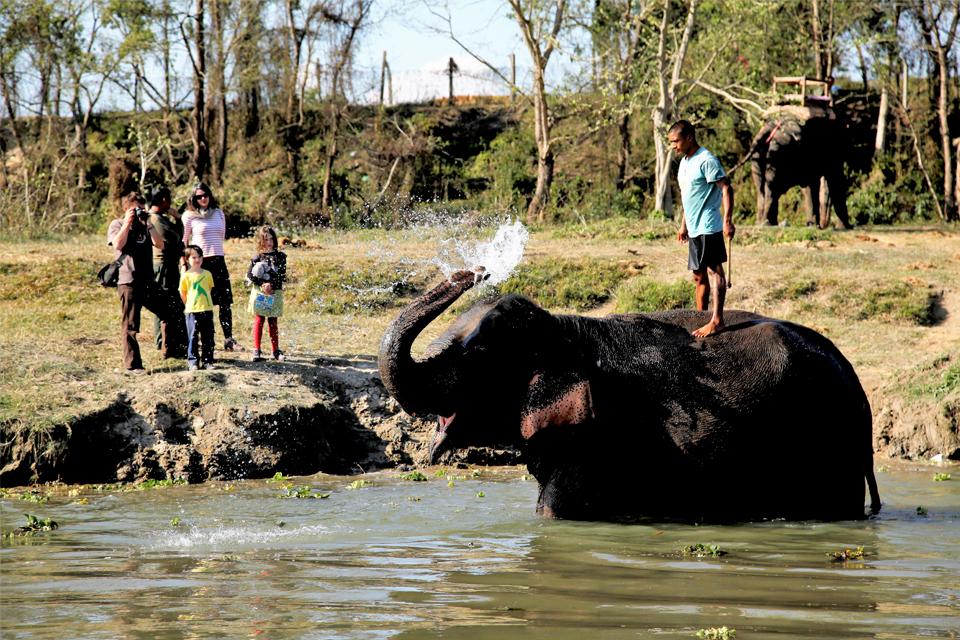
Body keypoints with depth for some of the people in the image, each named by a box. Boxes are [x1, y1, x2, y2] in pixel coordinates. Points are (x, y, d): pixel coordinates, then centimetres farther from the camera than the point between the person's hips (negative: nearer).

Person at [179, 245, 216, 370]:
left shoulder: (207, 274, 5)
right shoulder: (186, 276, -4)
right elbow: (182, 293, 3)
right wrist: (189, 304, 9)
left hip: (207, 309, 3)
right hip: (192, 311, -3)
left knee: (207, 338, 6)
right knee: (193, 337, -1)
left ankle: (207, 361, 12)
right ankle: (193, 361, 3)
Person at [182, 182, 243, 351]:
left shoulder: (219, 213, 12)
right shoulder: (190, 216, -1)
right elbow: (184, 242, 0)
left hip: (218, 261, 4)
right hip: (199, 262, -4)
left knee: (225, 301, 0)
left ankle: (228, 339, 3)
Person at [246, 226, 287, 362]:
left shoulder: (280, 256, 2)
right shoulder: (257, 257, 1)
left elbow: (282, 276, -3)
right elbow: (249, 275, -4)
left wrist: (271, 285, -16)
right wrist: (262, 285, -15)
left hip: (275, 293, 1)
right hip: (259, 293, -1)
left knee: (273, 322, 7)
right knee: (259, 321, 2)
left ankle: (276, 351, 12)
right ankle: (256, 351, 5)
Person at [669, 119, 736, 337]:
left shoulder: (706, 161, -14)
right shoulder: (684, 162, 15)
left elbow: (726, 189, -17)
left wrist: (728, 220, -23)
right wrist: (683, 225, 25)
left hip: (708, 227, -10)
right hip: (694, 229, 10)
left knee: (714, 271, -9)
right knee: (699, 275, 14)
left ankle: (717, 320, -12)